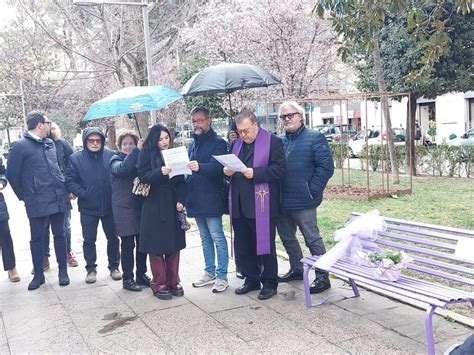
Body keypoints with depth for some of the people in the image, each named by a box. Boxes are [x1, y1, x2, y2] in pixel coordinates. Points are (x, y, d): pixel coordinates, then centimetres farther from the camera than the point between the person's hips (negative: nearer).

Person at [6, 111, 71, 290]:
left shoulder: (50, 143, 10)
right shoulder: (20, 146, -7)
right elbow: (12, 174, -3)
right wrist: (24, 196, 3)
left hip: (58, 198, 5)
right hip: (37, 202, -5)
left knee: (60, 234, 10)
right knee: (37, 238, 6)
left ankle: (63, 270, 20)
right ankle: (38, 274, 19)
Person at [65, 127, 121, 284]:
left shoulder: (111, 155, -2)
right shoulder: (76, 158, -5)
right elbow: (70, 180, -4)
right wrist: (83, 194, -13)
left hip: (109, 206, 1)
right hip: (88, 207, -1)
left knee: (113, 238, 12)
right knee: (89, 240, 9)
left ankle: (114, 266, 27)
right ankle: (91, 269, 24)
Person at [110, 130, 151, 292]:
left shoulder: (140, 158, 11)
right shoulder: (116, 159, -1)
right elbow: (121, 169, -25)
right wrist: (137, 151, -27)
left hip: (140, 205, 4)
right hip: (124, 207, -4)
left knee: (142, 241, 8)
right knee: (128, 244, -1)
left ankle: (141, 274, 22)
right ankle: (127, 278, 10)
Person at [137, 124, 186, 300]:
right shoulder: (146, 154, 0)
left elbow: (181, 180, 7)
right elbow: (143, 176, -11)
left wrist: (180, 200, -6)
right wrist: (159, 172, -29)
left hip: (173, 206, 4)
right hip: (154, 206, -4)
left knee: (174, 244, 6)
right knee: (156, 246, -1)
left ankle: (173, 281, 17)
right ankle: (159, 284, 9)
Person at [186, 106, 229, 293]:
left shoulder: (218, 143, -6)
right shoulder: (192, 144, 15)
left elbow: (217, 167, -21)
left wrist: (200, 167, -41)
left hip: (211, 199, -7)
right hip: (195, 199, 7)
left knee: (217, 238, -3)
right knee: (205, 238, 15)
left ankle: (222, 276, 5)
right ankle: (209, 272, 25)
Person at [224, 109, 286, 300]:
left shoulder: (272, 141, -6)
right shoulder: (236, 143, 15)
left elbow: (279, 169, -13)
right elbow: (229, 165, 23)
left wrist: (255, 173, -22)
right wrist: (228, 171, 0)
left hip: (261, 204, -6)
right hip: (239, 204, 7)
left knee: (265, 244, 3)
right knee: (242, 246, 12)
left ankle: (269, 283, 17)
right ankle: (251, 279, 28)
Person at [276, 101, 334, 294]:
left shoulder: (315, 138, -6)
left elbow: (326, 166, -12)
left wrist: (312, 191, -15)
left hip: (302, 201, -7)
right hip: (281, 201, 7)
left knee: (313, 239, 0)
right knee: (287, 237, 18)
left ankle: (322, 277, 10)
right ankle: (296, 269, 36)